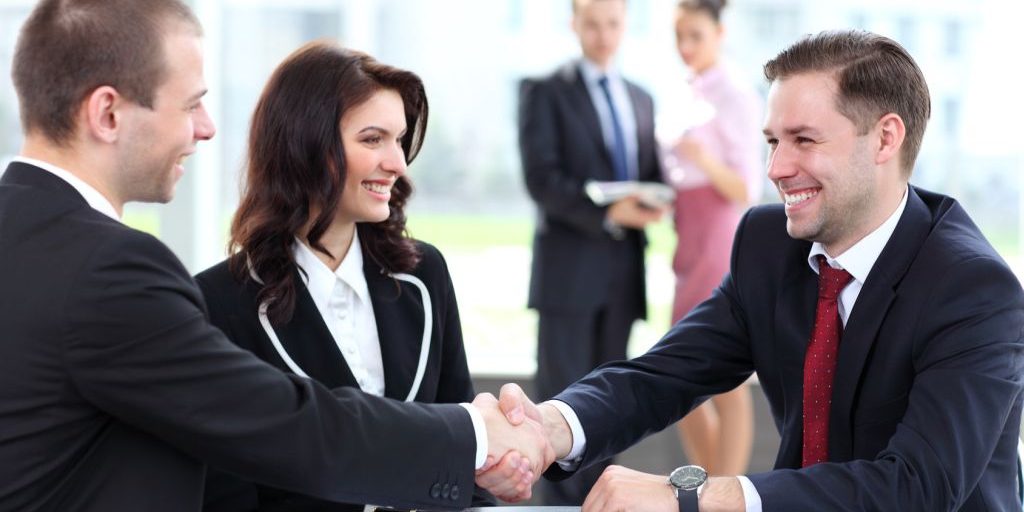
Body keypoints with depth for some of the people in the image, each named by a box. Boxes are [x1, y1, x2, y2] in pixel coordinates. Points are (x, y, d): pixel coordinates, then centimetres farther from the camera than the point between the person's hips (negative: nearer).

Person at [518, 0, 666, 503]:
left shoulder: (641, 99, 17)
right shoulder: (545, 93, 0)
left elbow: (651, 174, 18)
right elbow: (541, 178, -10)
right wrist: (607, 213, -21)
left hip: (623, 268, 5)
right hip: (569, 266, -5)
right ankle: (561, 501, -1)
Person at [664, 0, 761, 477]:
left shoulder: (736, 96, -10)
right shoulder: (693, 94, 14)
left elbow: (747, 191, -14)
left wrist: (703, 159, -31)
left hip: (722, 246, -9)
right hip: (693, 249, 9)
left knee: (726, 385, -5)